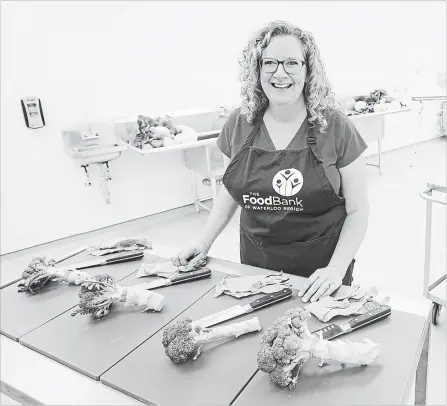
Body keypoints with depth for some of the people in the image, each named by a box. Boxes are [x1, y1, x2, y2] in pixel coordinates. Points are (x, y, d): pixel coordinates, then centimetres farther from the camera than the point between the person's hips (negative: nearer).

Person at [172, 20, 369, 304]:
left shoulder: (335, 127, -12)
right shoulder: (239, 124, -4)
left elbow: (358, 211, -6)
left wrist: (336, 269, -18)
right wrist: (205, 242, 1)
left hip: (320, 273, -2)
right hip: (256, 265, 3)